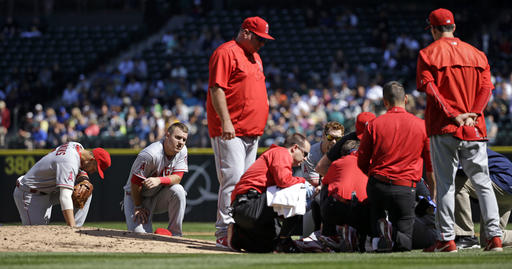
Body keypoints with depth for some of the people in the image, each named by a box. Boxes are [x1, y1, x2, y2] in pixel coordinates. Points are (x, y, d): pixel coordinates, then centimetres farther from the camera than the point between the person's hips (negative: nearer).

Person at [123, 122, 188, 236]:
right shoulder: (150, 154, -28)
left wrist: (159, 180, -36)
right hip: (138, 197, -5)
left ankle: (175, 234, -13)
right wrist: (138, 207, -11)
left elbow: (177, 178, -16)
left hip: (159, 196, 5)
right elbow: (135, 183, -20)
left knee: (178, 190, -27)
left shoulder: (182, 150, -10)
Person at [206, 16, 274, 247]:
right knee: (232, 180, -15)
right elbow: (217, 89, -15)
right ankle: (224, 233, -14)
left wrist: (258, 127, 22)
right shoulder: (226, 52, -7)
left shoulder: (255, 57, 22)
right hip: (230, 132, -9)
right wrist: (226, 122, -23)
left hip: (252, 133, 9)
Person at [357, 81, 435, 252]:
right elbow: (431, 166, 8)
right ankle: (395, 236, -29)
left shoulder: (374, 124, 2)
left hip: (377, 186, 0)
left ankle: (379, 230, -9)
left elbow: (362, 163, 8)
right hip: (405, 189, 0)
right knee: (405, 243, 8)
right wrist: (434, 194, 22)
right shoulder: (421, 125, 2)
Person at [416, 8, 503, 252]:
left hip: (443, 128, -3)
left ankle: (447, 239, -3)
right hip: (475, 129, 3)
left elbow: (429, 87, -11)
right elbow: (486, 87, 4)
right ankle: (494, 235, -4)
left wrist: (452, 115, -14)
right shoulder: (476, 53, 13)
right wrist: (473, 114, -4)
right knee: (482, 182, 4)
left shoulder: (428, 53, 2)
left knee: (445, 184, 0)